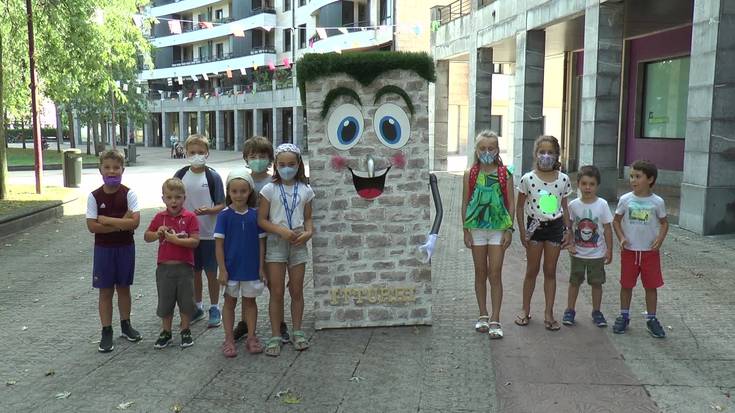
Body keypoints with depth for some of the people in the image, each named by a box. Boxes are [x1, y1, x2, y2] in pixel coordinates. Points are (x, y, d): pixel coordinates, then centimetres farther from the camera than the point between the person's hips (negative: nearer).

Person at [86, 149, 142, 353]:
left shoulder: (128, 194, -7)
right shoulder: (94, 196, -6)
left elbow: (135, 222, -18)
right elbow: (92, 226, -13)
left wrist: (106, 220, -18)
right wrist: (121, 224, -17)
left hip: (125, 248, 0)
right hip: (103, 249, 0)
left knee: (123, 287, 14)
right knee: (105, 291, 6)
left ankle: (126, 325, 29)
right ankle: (106, 332, 15)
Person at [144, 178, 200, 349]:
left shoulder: (190, 217, -8)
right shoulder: (159, 217, 2)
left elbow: (195, 241, -14)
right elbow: (147, 237, 9)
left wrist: (176, 240, -21)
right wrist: (158, 234, -11)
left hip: (184, 267, -3)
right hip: (164, 267, 3)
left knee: (186, 301, 8)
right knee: (165, 301, 12)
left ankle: (185, 332, 25)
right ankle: (166, 333, 27)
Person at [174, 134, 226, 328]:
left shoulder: (213, 176, -7)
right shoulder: (180, 175, 1)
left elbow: (221, 205, -6)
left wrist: (208, 210, -24)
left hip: (208, 234, -3)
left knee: (211, 272, 6)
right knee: (194, 272, 14)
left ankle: (215, 309, 19)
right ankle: (197, 307, 29)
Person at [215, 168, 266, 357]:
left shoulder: (255, 214, -3)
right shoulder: (224, 215, -8)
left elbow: (261, 241, 1)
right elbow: (219, 243, -8)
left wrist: (261, 267, -1)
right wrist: (222, 269, -11)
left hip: (252, 267, 2)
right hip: (231, 268, -2)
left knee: (250, 301, 12)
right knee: (230, 302, 11)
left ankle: (251, 337, 23)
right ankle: (229, 339, 21)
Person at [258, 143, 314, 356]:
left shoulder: (305, 190, 4)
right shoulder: (269, 190, -3)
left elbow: (308, 219, 10)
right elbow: (261, 220, -4)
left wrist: (309, 232, -11)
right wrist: (281, 230, -18)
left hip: (298, 244, 2)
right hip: (276, 243, -2)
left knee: (297, 290, 9)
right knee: (276, 292, 1)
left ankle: (297, 332, 23)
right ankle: (275, 336, 10)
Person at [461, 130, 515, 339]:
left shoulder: (505, 174, -1)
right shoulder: (470, 174, 2)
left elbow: (510, 204, 0)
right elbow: (465, 203, 4)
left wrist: (509, 229, -5)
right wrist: (466, 230, 0)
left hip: (498, 228, -2)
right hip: (477, 228, 2)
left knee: (495, 274, -2)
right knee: (480, 273, 11)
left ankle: (495, 320, 3)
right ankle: (483, 315, 23)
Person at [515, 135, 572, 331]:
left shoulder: (563, 179, -2)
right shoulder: (528, 179, -7)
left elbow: (564, 206, 8)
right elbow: (520, 207, 0)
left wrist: (568, 231, 4)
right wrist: (522, 231, -4)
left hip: (555, 227, 1)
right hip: (535, 226, -1)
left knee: (550, 271, 8)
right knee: (532, 270, 7)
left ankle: (549, 313, 16)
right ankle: (525, 311, 21)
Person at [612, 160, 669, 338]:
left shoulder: (657, 202, -6)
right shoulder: (625, 199, -4)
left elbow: (664, 223, 5)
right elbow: (616, 221, 4)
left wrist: (660, 239, -12)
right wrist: (621, 238, -11)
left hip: (650, 251, -1)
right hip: (629, 250, 1)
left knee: (651, 286, 7)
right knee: (626, 285, 10)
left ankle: (651, 319, 21)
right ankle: (624, 316, 25)